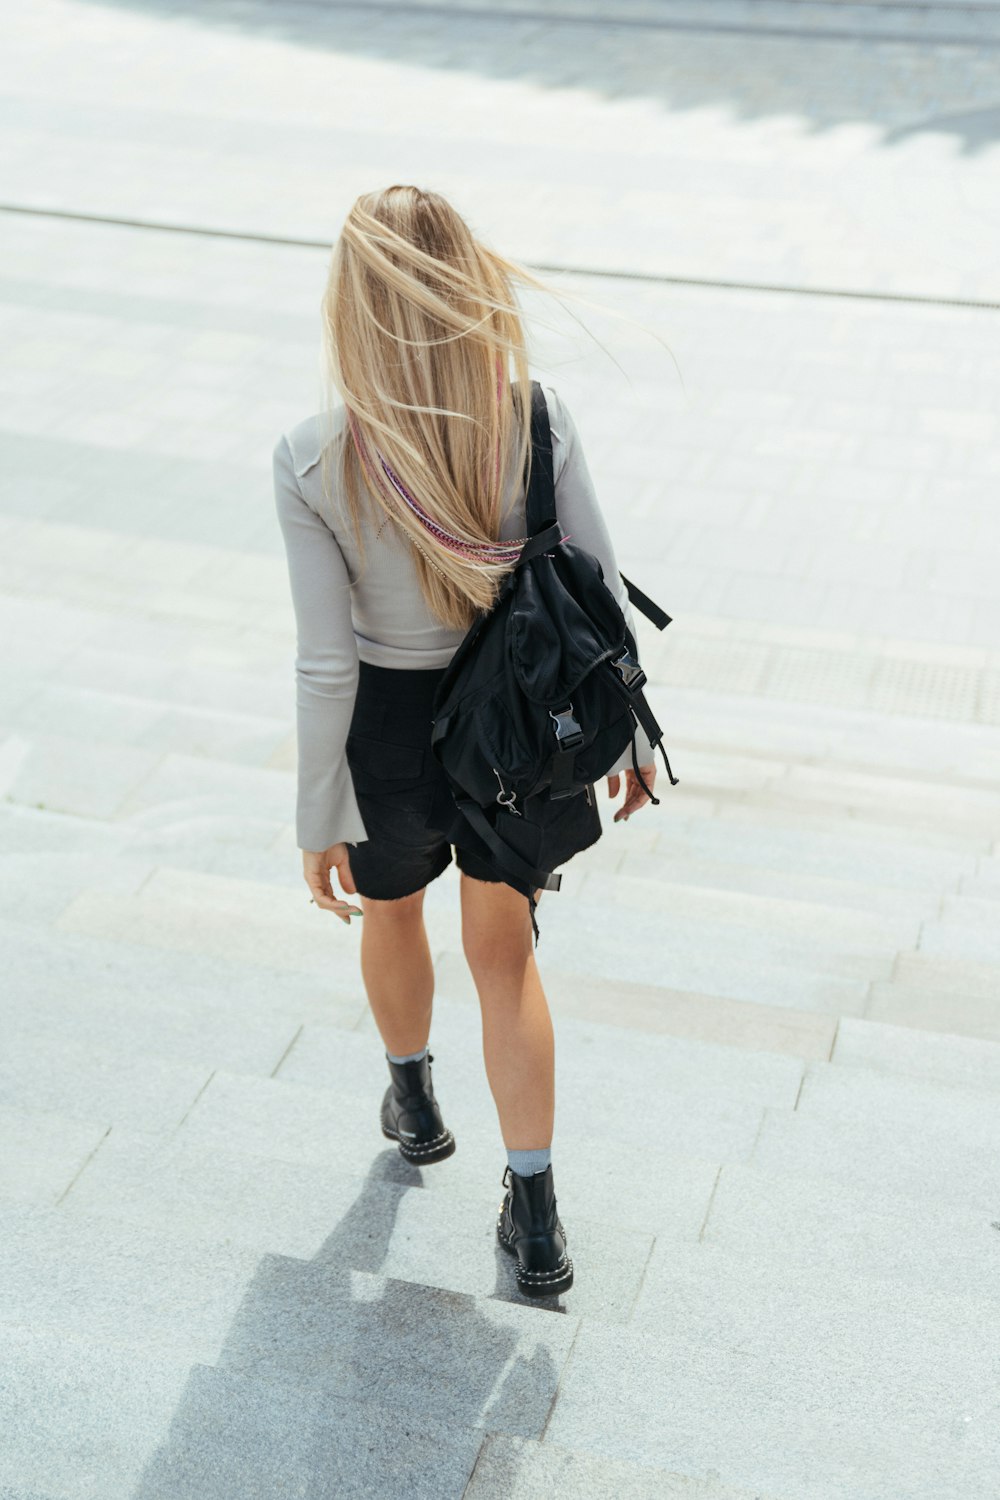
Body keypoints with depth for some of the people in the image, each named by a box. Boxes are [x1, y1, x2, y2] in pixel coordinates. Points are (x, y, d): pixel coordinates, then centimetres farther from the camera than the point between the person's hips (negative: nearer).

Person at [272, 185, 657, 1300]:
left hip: (387, 726, -1)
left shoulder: (312, 462, -24)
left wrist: (318, 819, -7)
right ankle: (534, 1214, 25)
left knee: (391, 912, 29)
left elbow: (325, 665, -19)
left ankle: (412, 1098, 56)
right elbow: (601, 593, -10)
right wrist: (631, 732, 6)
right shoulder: (537, 419, -18)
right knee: (503, 949, 20)